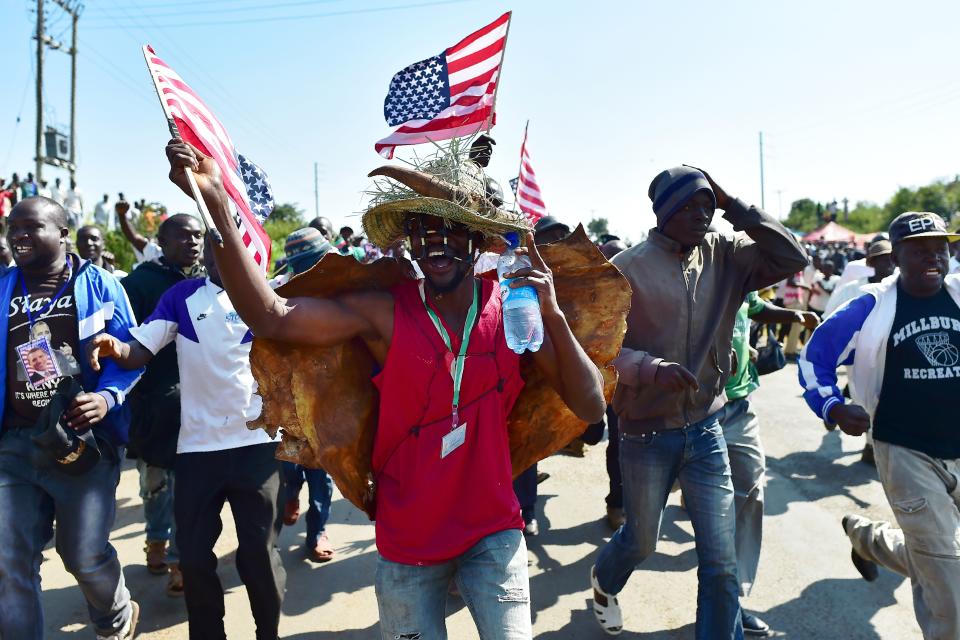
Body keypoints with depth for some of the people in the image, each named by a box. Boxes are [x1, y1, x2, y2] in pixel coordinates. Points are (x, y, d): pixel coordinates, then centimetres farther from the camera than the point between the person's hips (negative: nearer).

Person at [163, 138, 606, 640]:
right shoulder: (385, 313, -13)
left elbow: (590, 408, -10)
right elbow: (271, 317, -24)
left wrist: (553, 315, -23)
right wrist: (214, 203, -32)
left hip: (493, 534, 1)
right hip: (407, 544, 0)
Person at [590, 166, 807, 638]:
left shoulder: (724, 256, 1)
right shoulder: (629, 267, -12)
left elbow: (791, 258, -6)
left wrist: (733, 206, -9)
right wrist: (653, 368, -30)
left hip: (706, 429, 3)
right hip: (647, 434, -3)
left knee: (722, 563, 4)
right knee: (642, 541, 20)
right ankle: (604, 581, 54)